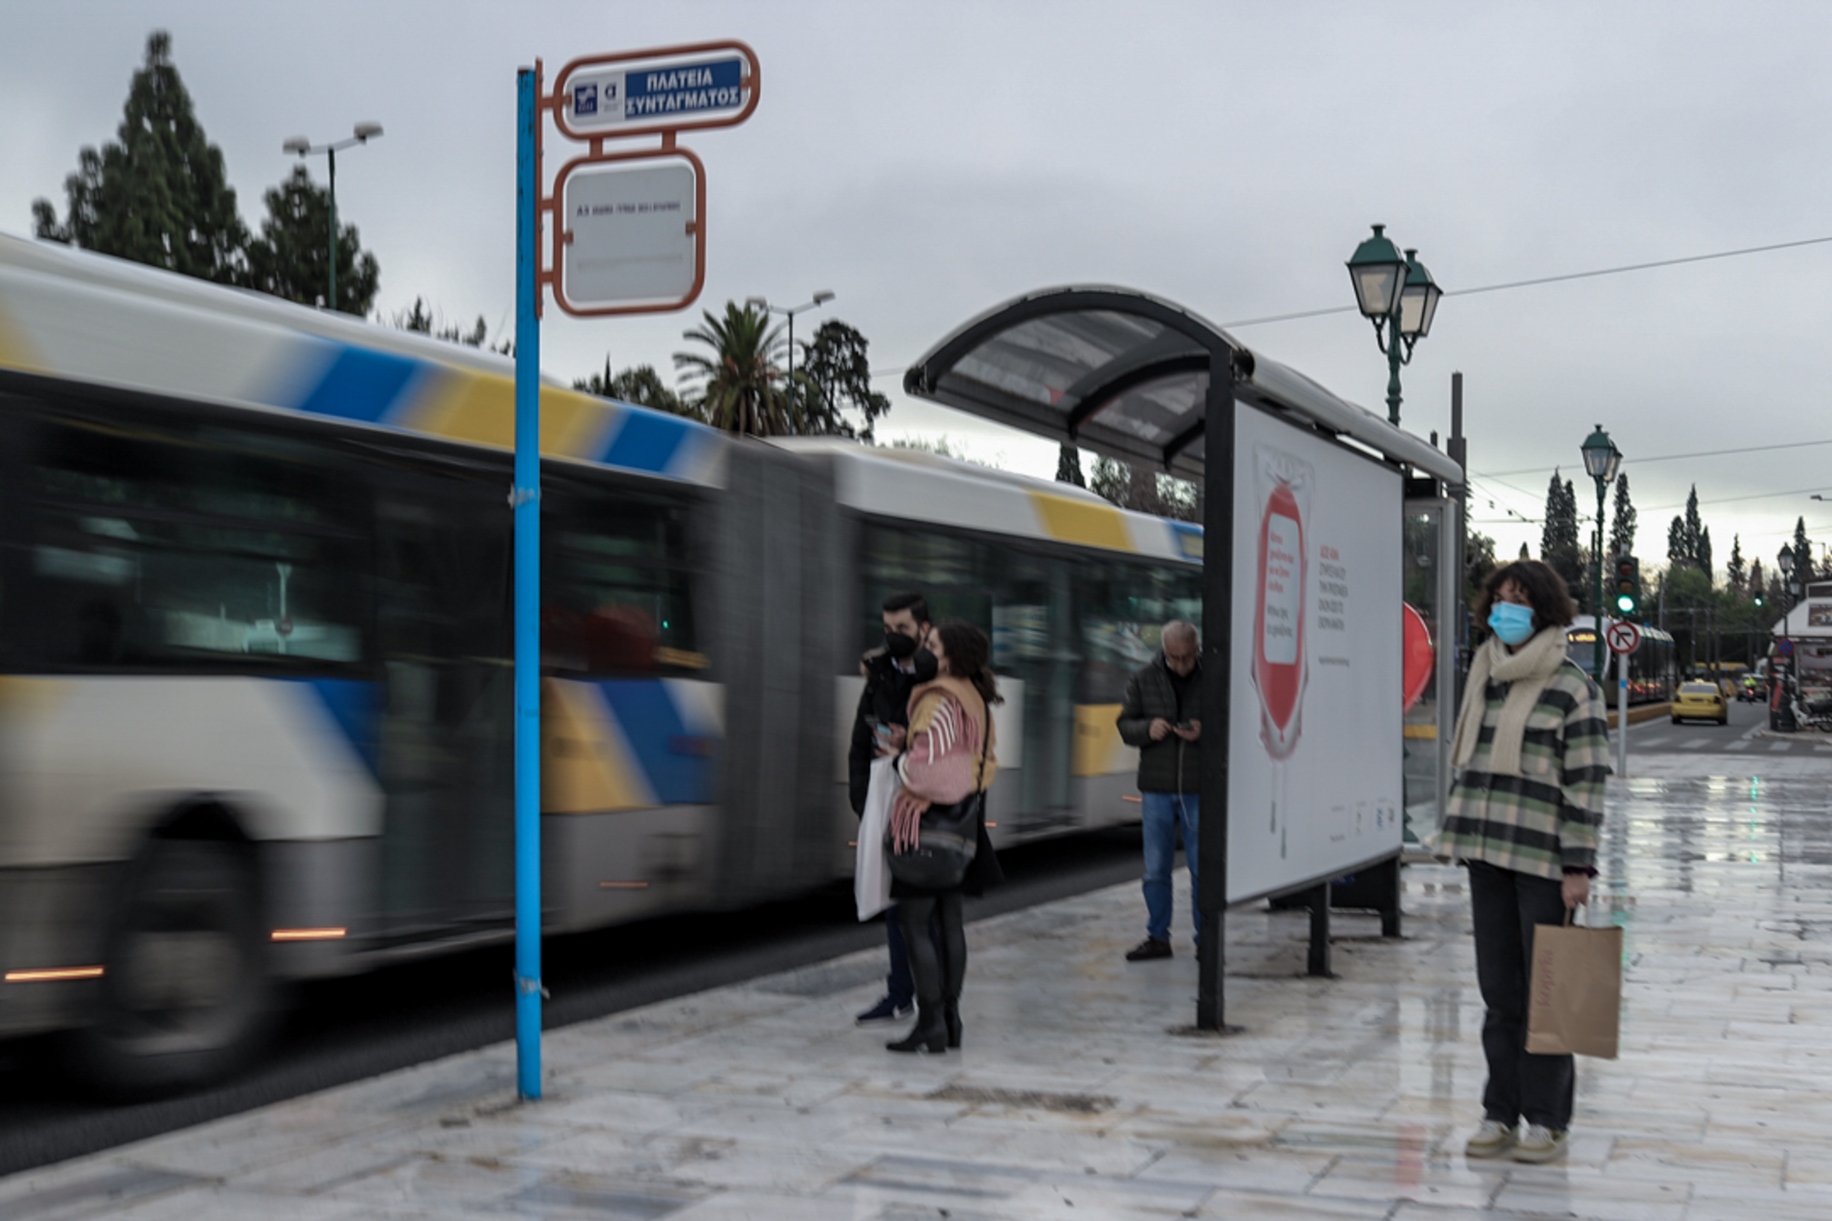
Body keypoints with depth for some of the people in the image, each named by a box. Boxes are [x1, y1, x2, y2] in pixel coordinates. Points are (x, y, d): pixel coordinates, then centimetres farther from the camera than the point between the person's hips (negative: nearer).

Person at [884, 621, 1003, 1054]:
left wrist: (899, 757, -6)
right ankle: (950, 1017, 17)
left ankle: (931, 1023, -5)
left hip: (926, 819, -9)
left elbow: (925, 766, -23)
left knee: (915, 922, -4)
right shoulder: (975, 700, 10)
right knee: (949, 919, 13)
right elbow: (985, 762, 18)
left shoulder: (938, 701, -18)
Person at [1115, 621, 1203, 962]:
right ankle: (1157, 937, 16)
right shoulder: (1143, 679, 5)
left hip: (1200, 789, -2)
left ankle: (1206, 938, 14)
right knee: (1155, 869, 7)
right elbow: (1125, 724, 9)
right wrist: (1147, 729, -12)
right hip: (1157, 788, 2)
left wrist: (1204, 732, -17)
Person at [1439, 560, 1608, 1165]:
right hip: (1488, 854, 6)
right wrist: (1459, 834, 16)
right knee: (1498, 989, 10)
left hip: (1544, 859, -6)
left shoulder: (1573, 688, -7)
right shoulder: (1486, 678, 12)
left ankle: (1547, 1120, 10)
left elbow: (1588, 782, -10)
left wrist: (1578, 867, -15)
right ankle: (1500, 1114, 17)